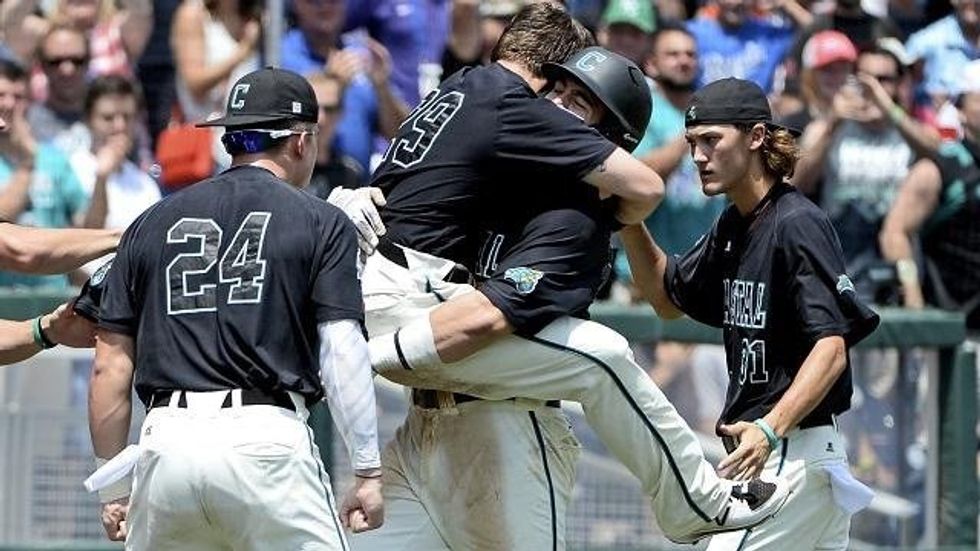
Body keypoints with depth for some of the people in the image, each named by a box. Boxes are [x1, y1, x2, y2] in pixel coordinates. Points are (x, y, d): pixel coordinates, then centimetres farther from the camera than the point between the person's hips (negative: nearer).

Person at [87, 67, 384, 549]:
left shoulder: (152, 224, 17)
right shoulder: (322, 223, 8)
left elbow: (110, 367, 13)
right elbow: (342, 351, -3)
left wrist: (113, 487, 18)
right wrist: (367, 471, -1)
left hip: (167, 440, 3)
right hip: (265, 438, -3)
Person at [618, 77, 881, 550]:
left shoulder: (796, 224, -14)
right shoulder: (733, 227, 14)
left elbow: (831, 348, -22)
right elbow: (667, 297, 26)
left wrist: (770, 430, -34)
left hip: (796, 452, -10)